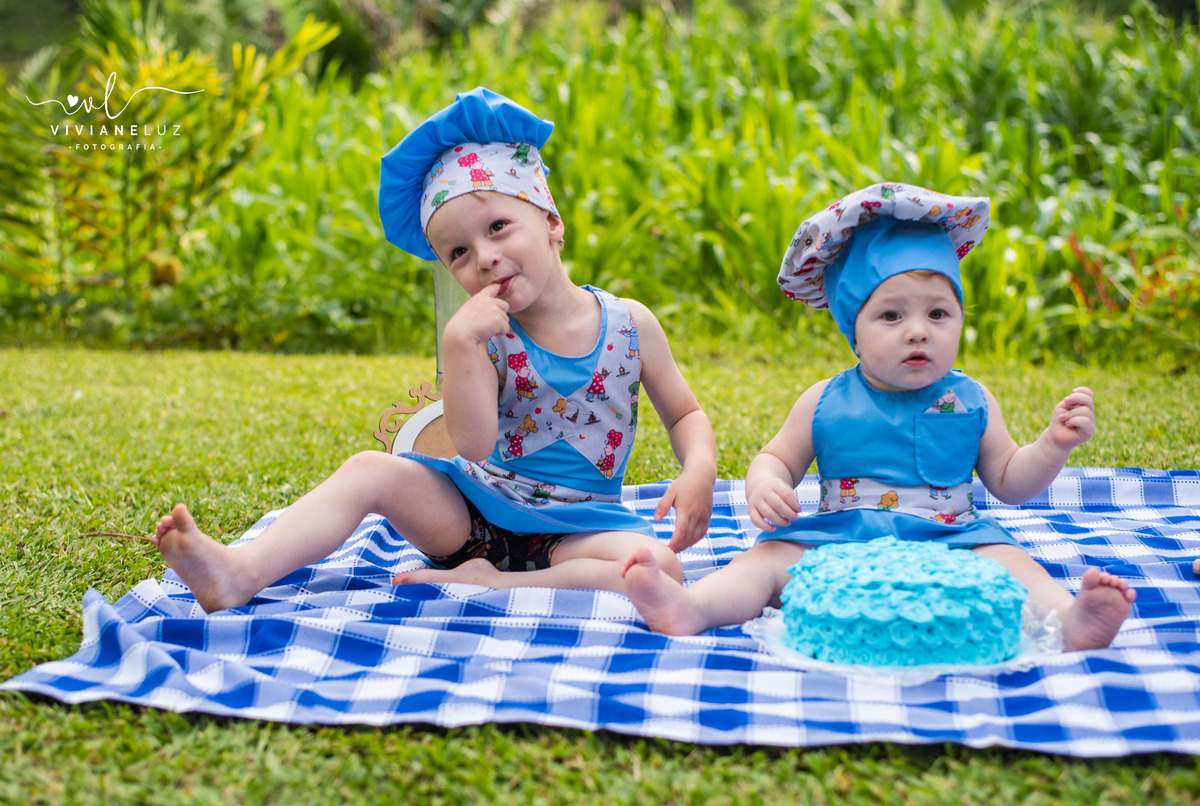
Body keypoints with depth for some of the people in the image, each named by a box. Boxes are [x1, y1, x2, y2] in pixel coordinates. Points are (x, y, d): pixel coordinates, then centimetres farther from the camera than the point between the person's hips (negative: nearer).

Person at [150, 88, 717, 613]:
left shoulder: (631, 325, -5)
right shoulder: (485, 335, -7)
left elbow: (685, 415, 7)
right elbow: (473, 444, -21)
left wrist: (699, 471, -14)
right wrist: (460, 344, -31)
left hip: (575, 525, 0)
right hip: (472, 512, 1)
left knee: (659, 565, -30)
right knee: (371, 470, -19)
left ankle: (489, 584, -31)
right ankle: (244, 571, -30)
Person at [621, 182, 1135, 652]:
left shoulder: (971, 402, 7)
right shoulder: (825, 403, 4)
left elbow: (1009, 483, 12)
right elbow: (777, 459, 11)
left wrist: (1054, 445, -5)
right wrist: (763, 486, -13)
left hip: (948, 542, 0)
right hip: (836, 545, 0)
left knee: (1006, 561, -27)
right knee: (771, 557, -21)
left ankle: (1068, 621, -50)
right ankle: (691, 608, -39)